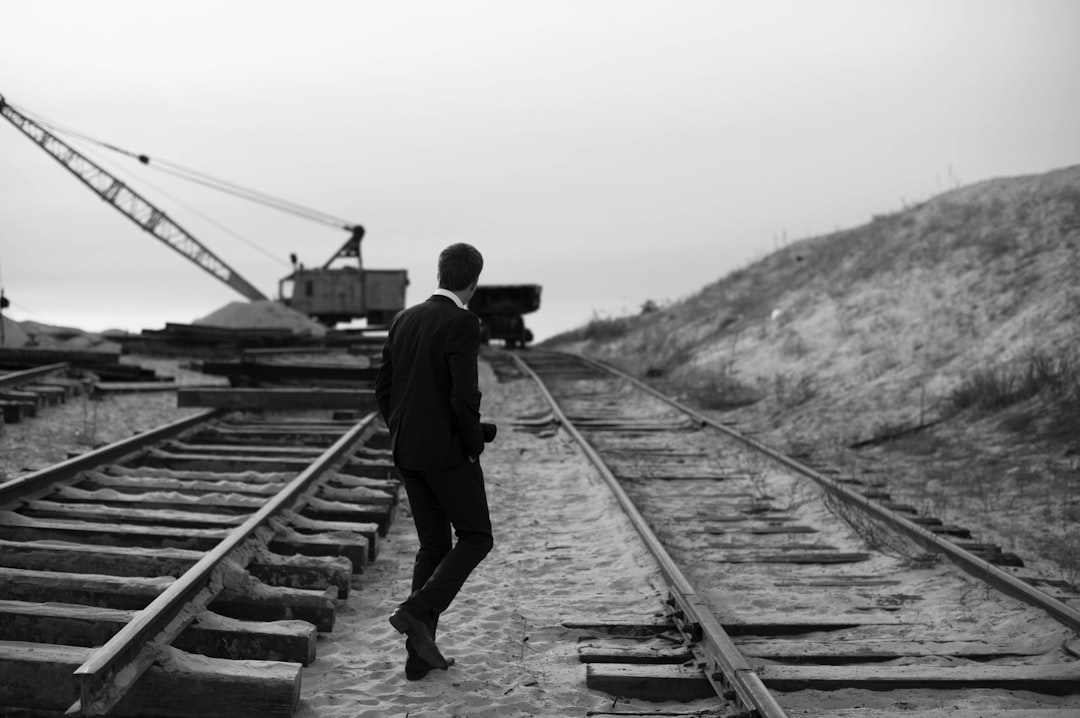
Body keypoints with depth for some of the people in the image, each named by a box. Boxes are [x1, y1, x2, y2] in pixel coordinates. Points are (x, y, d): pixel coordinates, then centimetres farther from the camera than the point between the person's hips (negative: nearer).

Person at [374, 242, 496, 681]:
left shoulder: (404, 319, 9)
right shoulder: (462, 323, -16)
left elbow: (383, 388, 12)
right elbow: (465, 396, -23)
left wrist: (403, 435, 18)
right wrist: (475, 442, -6)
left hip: (408, 451, 8)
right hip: (447, 450, -7)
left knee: (433, 545, 14)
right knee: (476, 540, 8)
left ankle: (420, 655, 11)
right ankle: (416, 612, -9)